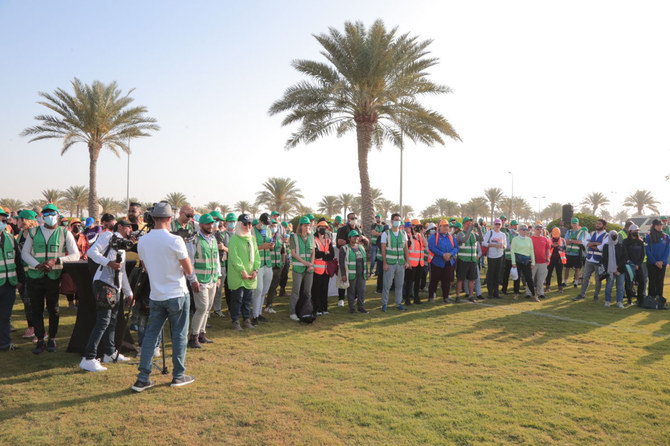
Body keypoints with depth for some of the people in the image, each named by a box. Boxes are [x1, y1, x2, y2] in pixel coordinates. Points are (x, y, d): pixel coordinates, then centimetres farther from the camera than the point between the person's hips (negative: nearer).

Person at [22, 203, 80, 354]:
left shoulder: (65, 233, 4)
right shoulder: (34, 232, 10)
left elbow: (75, 255, -1)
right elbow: (24, 253, 7)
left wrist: (57, 260, -16)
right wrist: (37, 265, -11)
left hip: (54, 277, -2)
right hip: (35, 276, 2)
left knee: (53, 310, 6)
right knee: (36, 310, 5)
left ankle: (52, 339, 20)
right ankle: (40, 340, 16)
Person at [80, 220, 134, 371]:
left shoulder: (122, 247, 26)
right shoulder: (108, 236, 1)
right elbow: (92, 252, -13)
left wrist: (128, 292, 28)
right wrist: (108, 262, -25)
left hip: (115, 287, 9)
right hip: (104, 284, -9)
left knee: (112, 321, 16)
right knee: (103, 321, -14)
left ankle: (110, 353, 28)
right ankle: (88, 359, -12)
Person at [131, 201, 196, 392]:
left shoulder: (142, 241, 0)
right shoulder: (175, 240, -17)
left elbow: (146, 268, 13)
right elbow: (188, 270, -11)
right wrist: (194, 280, 9)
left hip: (155, 296, 5)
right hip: (177, 295, -5)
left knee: (151, 334, 11)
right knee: (179, 335, 8)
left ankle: (142, 379, 12)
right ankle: (178, 376, 18)